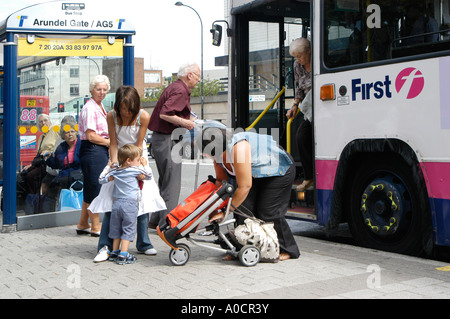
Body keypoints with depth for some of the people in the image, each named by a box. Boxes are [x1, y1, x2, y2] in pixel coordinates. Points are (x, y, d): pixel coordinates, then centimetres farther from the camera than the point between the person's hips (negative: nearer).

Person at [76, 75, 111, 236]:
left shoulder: (100, 106, 18)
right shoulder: (90, 108, -14)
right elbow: (91, 136, -19)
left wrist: (110, 140, 10)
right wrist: (110, 142, -9)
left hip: (101, 150, 10)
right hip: (92, 151, -10)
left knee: (90, 189, 14)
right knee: (94, 188, -3)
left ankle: (82, 224, 23)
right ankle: (95, 227, 7)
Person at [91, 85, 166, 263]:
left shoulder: (143, 117, -16)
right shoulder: (112, 116, -12)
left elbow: (139, 145, -12)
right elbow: (113, 143, -7)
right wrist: (115, 162, -21)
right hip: (119, 158, 0)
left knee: (142, 198, -2)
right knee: (112, 200, -8)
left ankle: (143, 244, 12)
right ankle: (105, 247, -6)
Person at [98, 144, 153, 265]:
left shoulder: (115, 172, 9)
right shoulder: (135, 171, -4)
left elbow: (101, 179, 17)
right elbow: (148, 176, 7)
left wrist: (108, 167, 27)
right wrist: (145, 165, 22)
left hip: (116, 203, 5)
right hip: (130, 205, -5)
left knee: (116, 229, 16)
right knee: (128, 229, 0)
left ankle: (114, 252, 25)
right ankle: (123, 255, -4)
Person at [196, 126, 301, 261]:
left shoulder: (238, 149, -37)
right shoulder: (218, 155, -9)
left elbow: (245, 186, -35)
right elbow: (221, 181, 1)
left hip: (279, 171, -8)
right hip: (257, 175, 8)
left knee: (268, 212, -11)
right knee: (243, 207, -5)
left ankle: (287, 250, 6)